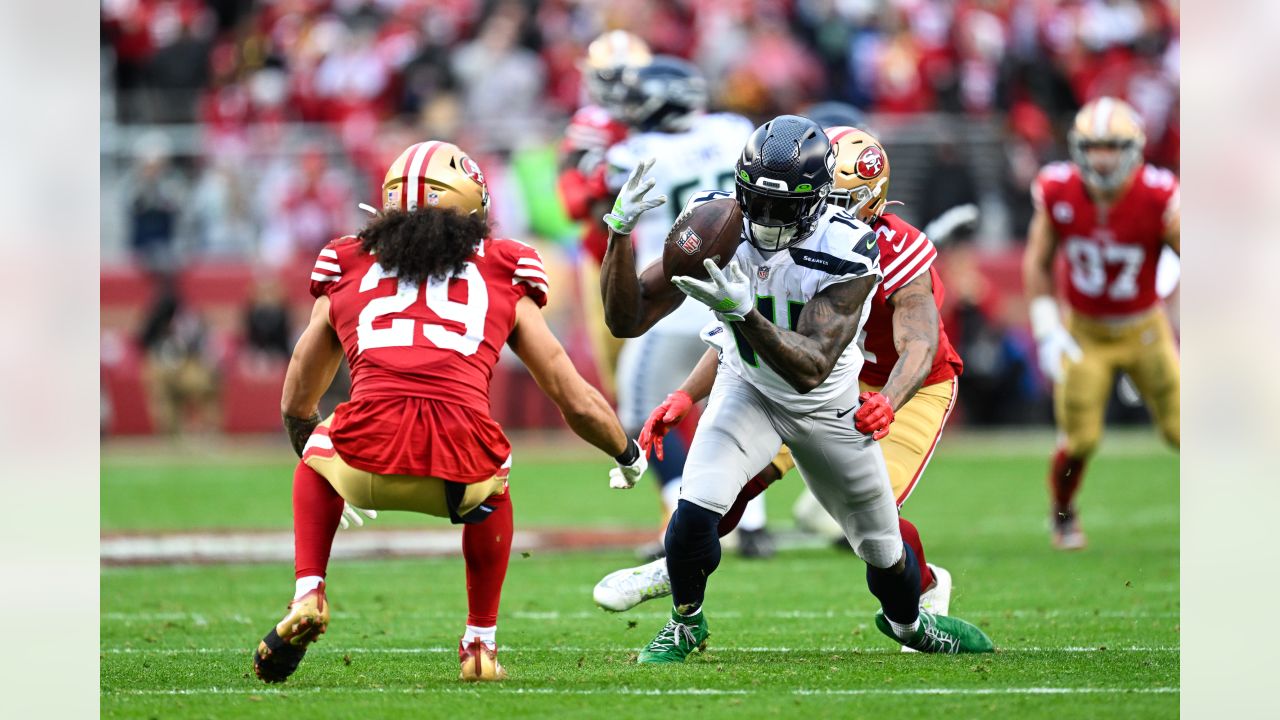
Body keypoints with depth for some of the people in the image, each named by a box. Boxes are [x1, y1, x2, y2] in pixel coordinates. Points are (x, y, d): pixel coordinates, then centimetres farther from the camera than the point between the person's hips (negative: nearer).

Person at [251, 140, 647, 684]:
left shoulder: (347, 272, 26)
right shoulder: (504, 278, 23)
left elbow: (296, 405, 40)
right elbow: (578, 404, 28)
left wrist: (337, 479, 60)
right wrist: (629, 457, 50)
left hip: (366, 462, 0)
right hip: (460, 471, 0)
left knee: (318, 443, 36)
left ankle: (308, 595, 20)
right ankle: (481, 643, 34)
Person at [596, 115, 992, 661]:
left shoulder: (845, 253, -33)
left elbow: (811, 369, -39)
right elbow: (628, 318, -21)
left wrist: (742, 311, -53)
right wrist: (620, 232, -37)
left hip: (827, 406, 0)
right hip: (748, 390, 0)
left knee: (883, 548, 14)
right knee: (696, 510, -25)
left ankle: (907, 620, 49)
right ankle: (686, 622, 4)